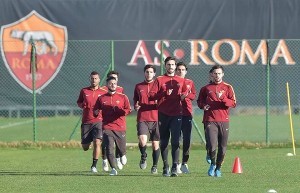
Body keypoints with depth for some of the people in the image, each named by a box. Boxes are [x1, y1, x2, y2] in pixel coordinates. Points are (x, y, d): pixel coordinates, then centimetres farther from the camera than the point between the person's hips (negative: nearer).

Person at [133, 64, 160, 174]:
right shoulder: (138, 87, 12)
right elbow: (135, 100, 22)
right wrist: (136, 106, 1)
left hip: (155, 119, 0)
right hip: (142, 119, 0)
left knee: (155, 144, 3)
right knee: (142, 141, -20)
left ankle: (155, 166, 18)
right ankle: (143, 156, 8)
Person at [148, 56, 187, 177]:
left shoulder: (181, 81, 15)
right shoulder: (159, 80, 9)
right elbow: (151, 96, 0)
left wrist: (183, 95, -8)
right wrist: (164, 93, -13)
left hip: (176, 114, 0)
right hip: (163, 114, 0)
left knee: (175, 141, -12)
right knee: (164, 142, 5)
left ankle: (175, 167, -18)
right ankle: (165, 167, 14)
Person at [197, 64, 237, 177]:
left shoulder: (228, 87, 9)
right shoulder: (206, 88, 11)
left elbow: (233, 103, 0)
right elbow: (199, 101, 20)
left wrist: (222, 98, -16)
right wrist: (203, 106, -2)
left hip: (224, 121, 1)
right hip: (210, 120, -1)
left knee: (222, 148, 2)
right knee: (212, 146, -16)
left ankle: (218, 168, 21)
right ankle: (212, 164, 10)